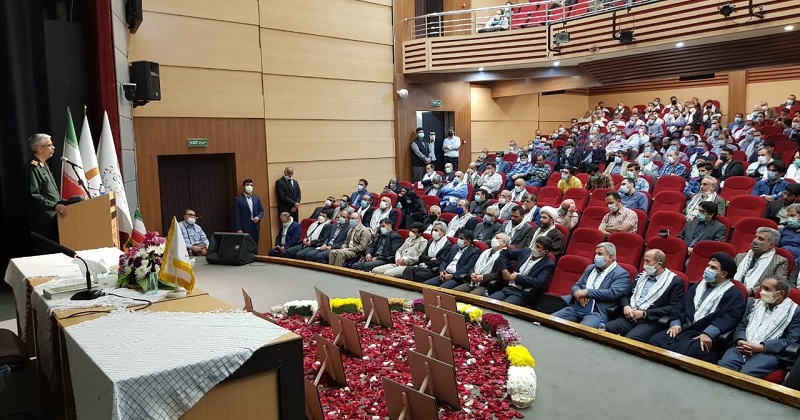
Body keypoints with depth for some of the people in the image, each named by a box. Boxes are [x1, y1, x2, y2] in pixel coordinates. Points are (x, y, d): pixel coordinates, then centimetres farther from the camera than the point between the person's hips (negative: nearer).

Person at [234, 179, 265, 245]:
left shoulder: (256, 198, 12)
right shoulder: (238, 199, -2)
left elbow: (261, 210, 16)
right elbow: (236, 216, -5)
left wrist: (258, 217, -7)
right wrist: (238, 229, -11)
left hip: (255, 228, 4)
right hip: (244, 229, -4)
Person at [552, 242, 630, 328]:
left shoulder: (621, 274, 1)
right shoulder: (590, 268, 21)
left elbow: (613, 293, -14)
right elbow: (576, 286, 20)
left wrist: (587, 292, -14)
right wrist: (578, 293, -5)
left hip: (597, 312, -6)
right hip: (576, 308, 6)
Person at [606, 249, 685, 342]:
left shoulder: (675, 281, 4)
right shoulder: (641, 276, 22)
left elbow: (673, 307, -5)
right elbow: (625, 296, 23)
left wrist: (645, 314, -11)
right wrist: (626, 306, -2)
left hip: (651, 321, -5)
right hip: (629, 318, 5)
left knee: (629, 339, -35)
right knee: (604, 330, -24)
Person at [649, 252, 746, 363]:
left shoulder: (733, 294, 6)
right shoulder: (697, 286, 27)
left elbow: (729, 317, -10)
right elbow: (680, 305, 21)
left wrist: (708, 333, -23)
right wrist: (675, 323, 2)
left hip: (704, 335, -5)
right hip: (682, 329, 6)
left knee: (683, 352, -36)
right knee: (655, 341, -23)